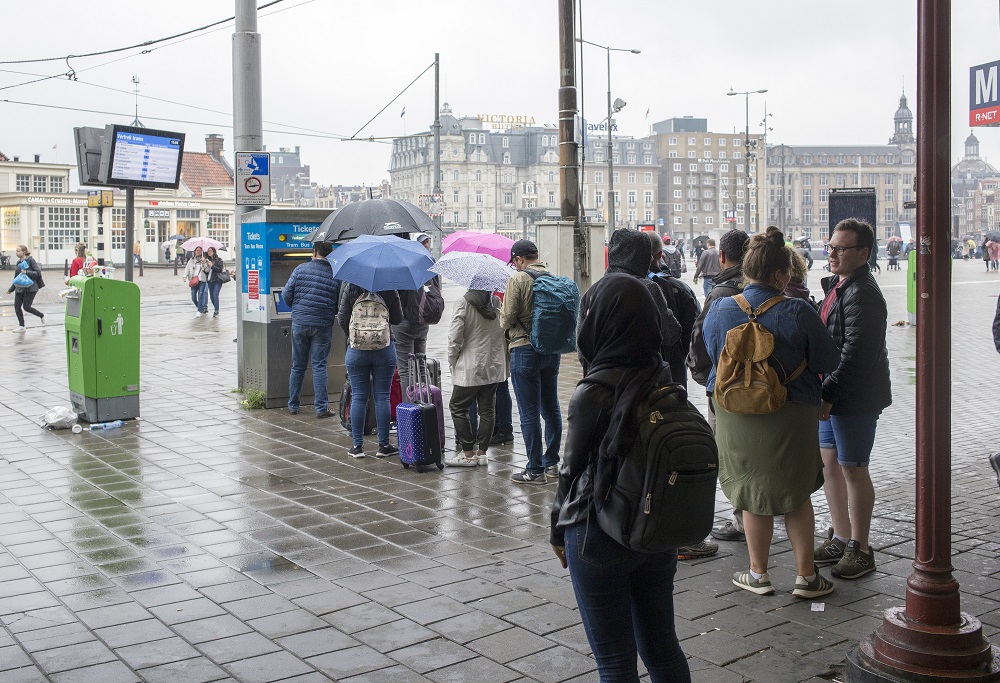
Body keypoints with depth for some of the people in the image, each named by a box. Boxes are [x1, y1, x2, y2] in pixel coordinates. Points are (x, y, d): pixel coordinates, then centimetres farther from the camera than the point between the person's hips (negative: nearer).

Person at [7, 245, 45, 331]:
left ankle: (42, 316, 16)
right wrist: (11, 289, 21)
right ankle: (21, 326, 10)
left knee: (26, 307, -8)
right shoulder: (18, 263, 12)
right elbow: (16, 277, 20)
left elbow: (38, 273, -11)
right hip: (19, 288, 7)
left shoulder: (30, 260, -7)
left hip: (30, 287, -7)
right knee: (17, 306, 0)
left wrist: (26, 272, -24)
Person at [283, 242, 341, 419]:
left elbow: (286, 294, -3)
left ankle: (293, 405, 21)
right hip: (323, 325, -1)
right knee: (319, 366, 4)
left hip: (299, 323, 1)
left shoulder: (301, 269, -3)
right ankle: (321, 408, 1)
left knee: (297, 366, 13)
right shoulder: (335, 274, -4)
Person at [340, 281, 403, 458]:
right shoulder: (390, 290, -5)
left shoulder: (350, 288, -4)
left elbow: (343, 319, -3)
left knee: (358, 397, 5)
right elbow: (398, 319, 1)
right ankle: (383, 445, 8)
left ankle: (357, 446, 7)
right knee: (382, 397, 4)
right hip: (384, 349, 0)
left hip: (356, 349, 0)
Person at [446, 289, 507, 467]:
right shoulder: (498, 303, 4)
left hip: (471, 367, -5)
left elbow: (455, 336, -12)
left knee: (458, 407, 5)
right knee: (487, 410, 10)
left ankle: (468, 453, 3)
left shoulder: (464, 303, -11)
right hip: (494, 366, 5)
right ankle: (482, 452, 13)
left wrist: (452, 361, 1)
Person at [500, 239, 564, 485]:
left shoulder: (518, 280, -12)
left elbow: (507, 317, -13)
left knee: (529, 414, -1)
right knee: (551, 409, 16)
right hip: (552, 350, 7)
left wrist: (504, 323, 9)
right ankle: (552, 462, 25)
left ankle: (535, 470, 3)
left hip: (525, 350, -6)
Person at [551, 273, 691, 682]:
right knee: (662, 647, 20)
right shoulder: (663, 377, -3)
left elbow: (574, 469, -11)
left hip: (600, 537, -6)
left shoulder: (592, 394, -20)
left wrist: (557, 532, 4)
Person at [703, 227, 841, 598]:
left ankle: (758, 574, 23)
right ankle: (806, 575, 18)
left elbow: (711, 359, 10)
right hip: (791, 416, -2)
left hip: (735, 416, 2)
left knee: (751, 495, 14)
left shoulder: (719, 311, -4)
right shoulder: (797, 312, -15)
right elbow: (829, 362, -7)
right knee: (797, 495, 13)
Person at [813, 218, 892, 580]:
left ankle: (860, 549, 12)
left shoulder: (862, 295, -18)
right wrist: (823, 392, 12)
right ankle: (842, 538, 28)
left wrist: (829, 393, -23)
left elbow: (855, 355, -24)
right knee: (829, 464, 15)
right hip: (831, 395, 10)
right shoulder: (837, 285, 13)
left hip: (855, 399, -9)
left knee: (853, 469, 0)